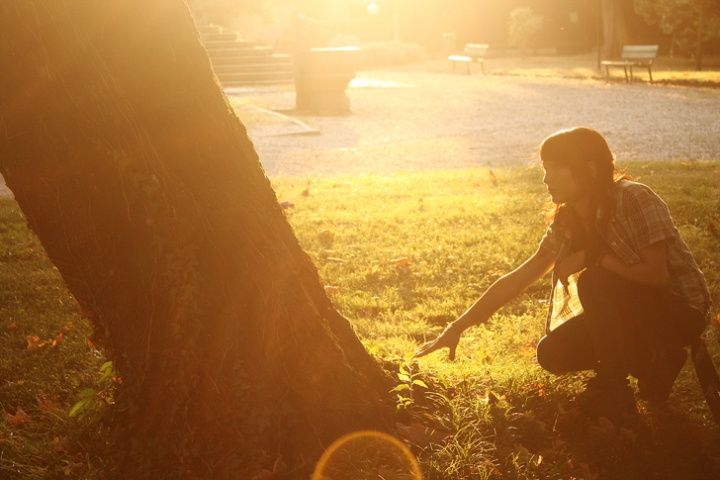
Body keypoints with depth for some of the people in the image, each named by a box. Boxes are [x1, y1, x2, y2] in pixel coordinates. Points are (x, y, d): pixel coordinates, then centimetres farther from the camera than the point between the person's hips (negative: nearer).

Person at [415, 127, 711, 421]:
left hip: (681, 311, -7)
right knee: (552, 354, -6)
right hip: (631, 312, 7)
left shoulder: (635, 200, -24)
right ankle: (655, 363, 9)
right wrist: (457, 328, -6)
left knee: (595, 281, -30)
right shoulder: (566, 222, -2)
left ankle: (614, 393, -14)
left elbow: (656, 275, -27)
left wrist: (592, 257, -23)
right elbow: (516, 280, -2)